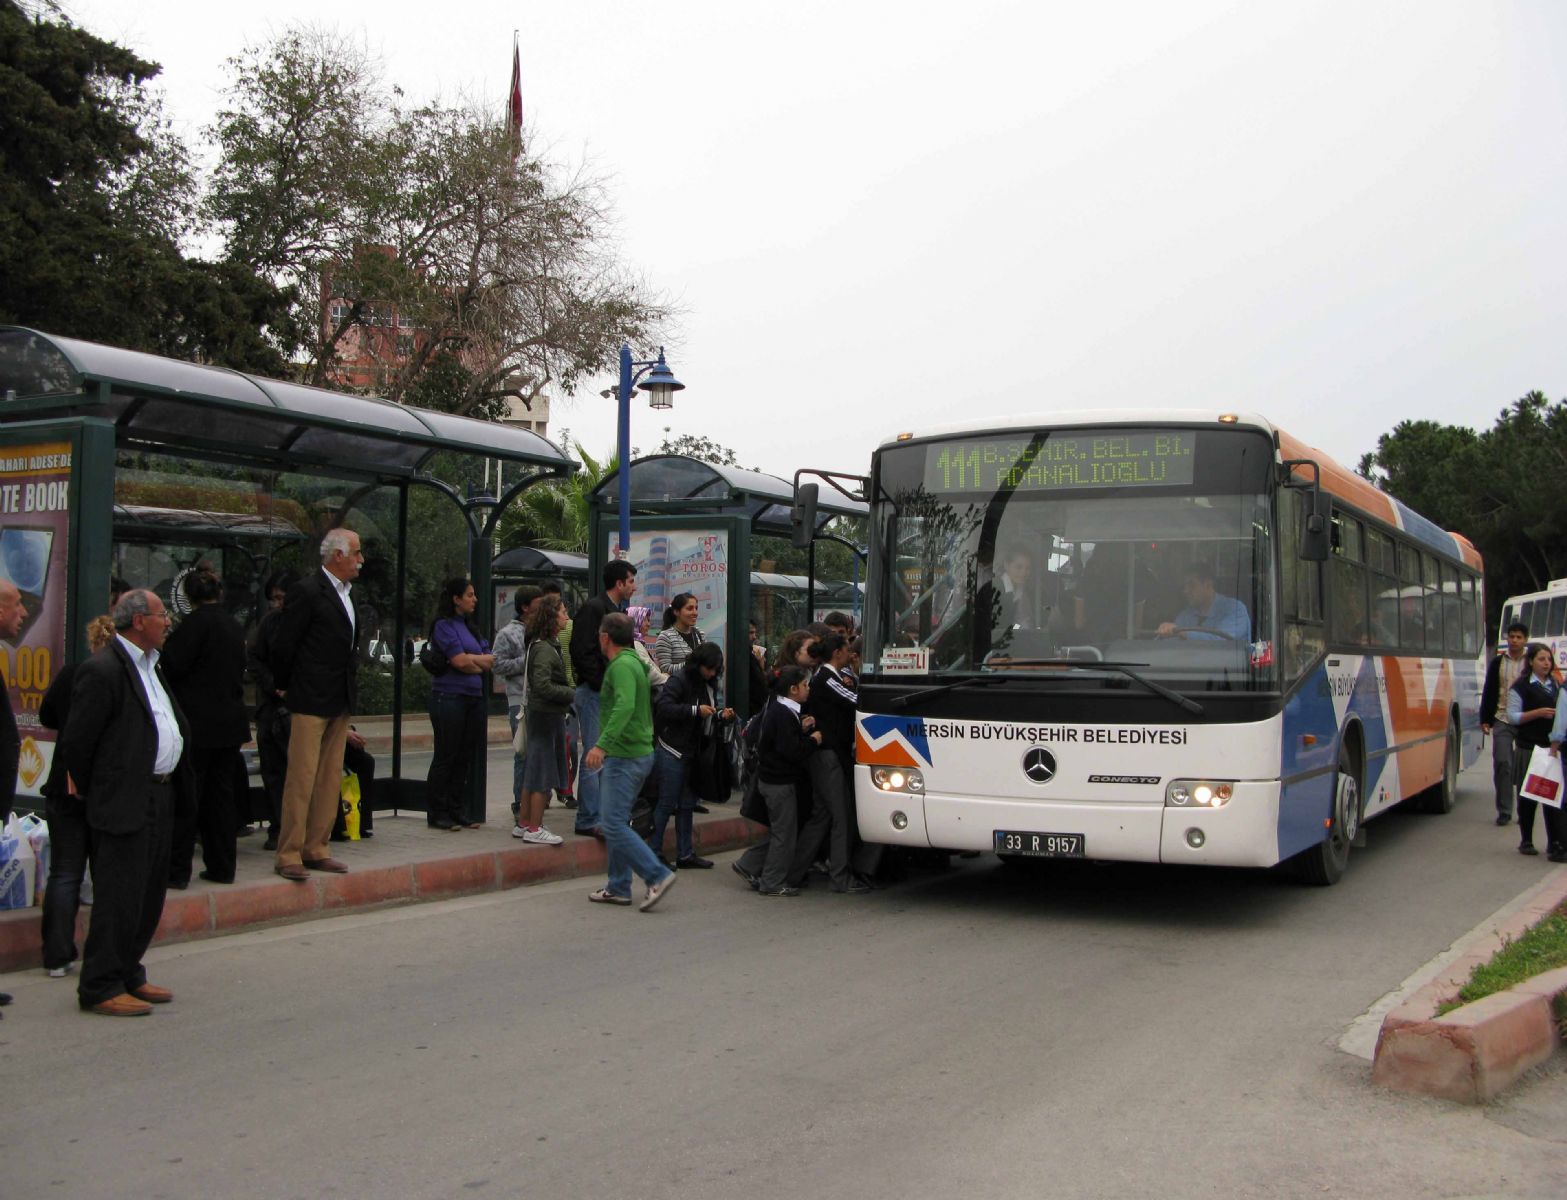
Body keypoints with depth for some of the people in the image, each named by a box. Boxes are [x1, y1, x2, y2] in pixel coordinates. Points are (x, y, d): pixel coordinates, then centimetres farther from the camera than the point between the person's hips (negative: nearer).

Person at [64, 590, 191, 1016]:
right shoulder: (102, 670, -14)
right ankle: (100, 988, 6)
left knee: (149, 896, 15)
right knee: (118, 898, -4)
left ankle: (128, 976, 26)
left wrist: (176, 786, 16)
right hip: (124, 804, -9)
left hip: (159, 797, 9)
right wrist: (92, 794, -4)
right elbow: (75, 741, -13)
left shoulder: (152, 664, 16)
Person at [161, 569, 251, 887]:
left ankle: (177, 870, 2)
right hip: (231, 722, 7)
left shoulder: (196, 622, -13)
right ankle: (222, 866, 16)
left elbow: (172, 666, -13)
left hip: (198, 722, -7)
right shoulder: (234, 625, 9)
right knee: (222, 794, 12)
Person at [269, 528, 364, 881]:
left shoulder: (346, 593, 15)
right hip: (311, 701, -8)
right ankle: (288, 855, -1)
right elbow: (283, 644, -10)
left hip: (340, 702, 8)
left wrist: (349, 692, 14)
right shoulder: (308, 591, -11)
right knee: (301, 778, -6)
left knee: (331, 779, 10)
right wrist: (284, 687, -1)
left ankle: (315, 849, 17)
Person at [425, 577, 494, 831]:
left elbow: (489, 661, 10)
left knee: (466, 757, 8)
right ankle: (437, 813, 6)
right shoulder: (444, 626, -7)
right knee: (445, 757, -1)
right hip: (450, 697, -7)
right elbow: (460, 661, -17)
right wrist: (482, 660, 0)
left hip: (473, 697, 8)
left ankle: (457, 810, 16)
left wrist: (470, 660, -7)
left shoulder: (470, 626, 17)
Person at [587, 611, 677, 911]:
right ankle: (618, 888, 17)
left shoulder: (622, 665, -15)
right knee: (617, 822, 13)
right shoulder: (634, 662, 16)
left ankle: (657, 876, -11)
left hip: (625, 756, -10)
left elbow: (625, 706, -31)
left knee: (615, 824, -9)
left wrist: (602, 744, -37)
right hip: (639, 752, 10)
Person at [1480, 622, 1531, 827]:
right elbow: (1488, 692, 8)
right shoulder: (1497, 663, 6)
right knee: (1502, 764, -6)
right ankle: (1504, 810, 0)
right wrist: (1485, 719, 3)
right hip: (1502, 721, 1)